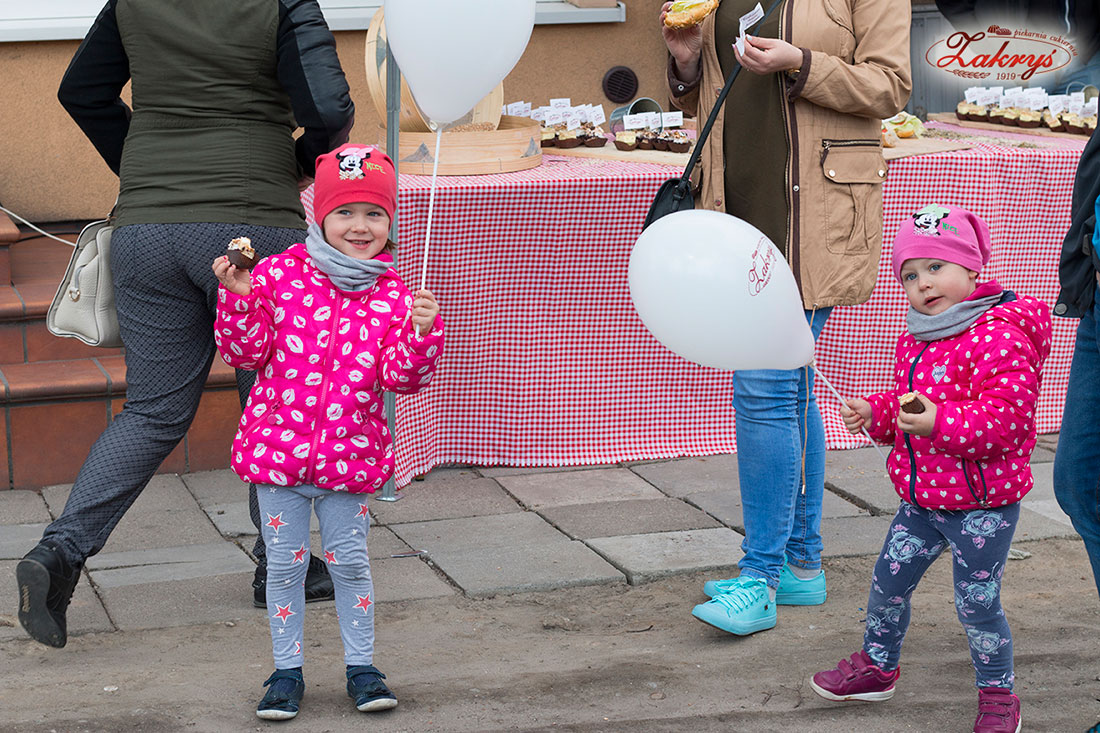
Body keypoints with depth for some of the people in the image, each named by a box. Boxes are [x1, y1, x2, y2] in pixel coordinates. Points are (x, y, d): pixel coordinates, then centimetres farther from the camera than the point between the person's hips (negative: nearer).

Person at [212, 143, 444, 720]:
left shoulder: (391, 295, -2)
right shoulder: (280, 274, -4)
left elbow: (401, 377, -5)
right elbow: (247, 352, -2)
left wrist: (422, 333, -22)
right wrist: (238, 297, -17)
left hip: (349, 452, 0)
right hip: (278, 448, 0)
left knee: (349, 563, 8)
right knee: (285, 564, 8)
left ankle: (361, 667, 22)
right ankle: (286, 670, 20)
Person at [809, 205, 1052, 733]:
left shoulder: (998, 337, -20)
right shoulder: (914, 340, 8)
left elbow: (1007, 415, -29)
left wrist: (939, 422, -38)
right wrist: (876, 415, 3)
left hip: (982, 501, -8)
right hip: (921, 496, 8)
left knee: (977, 601, -1)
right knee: (889, 581, 16)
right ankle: (877, 665, 37)